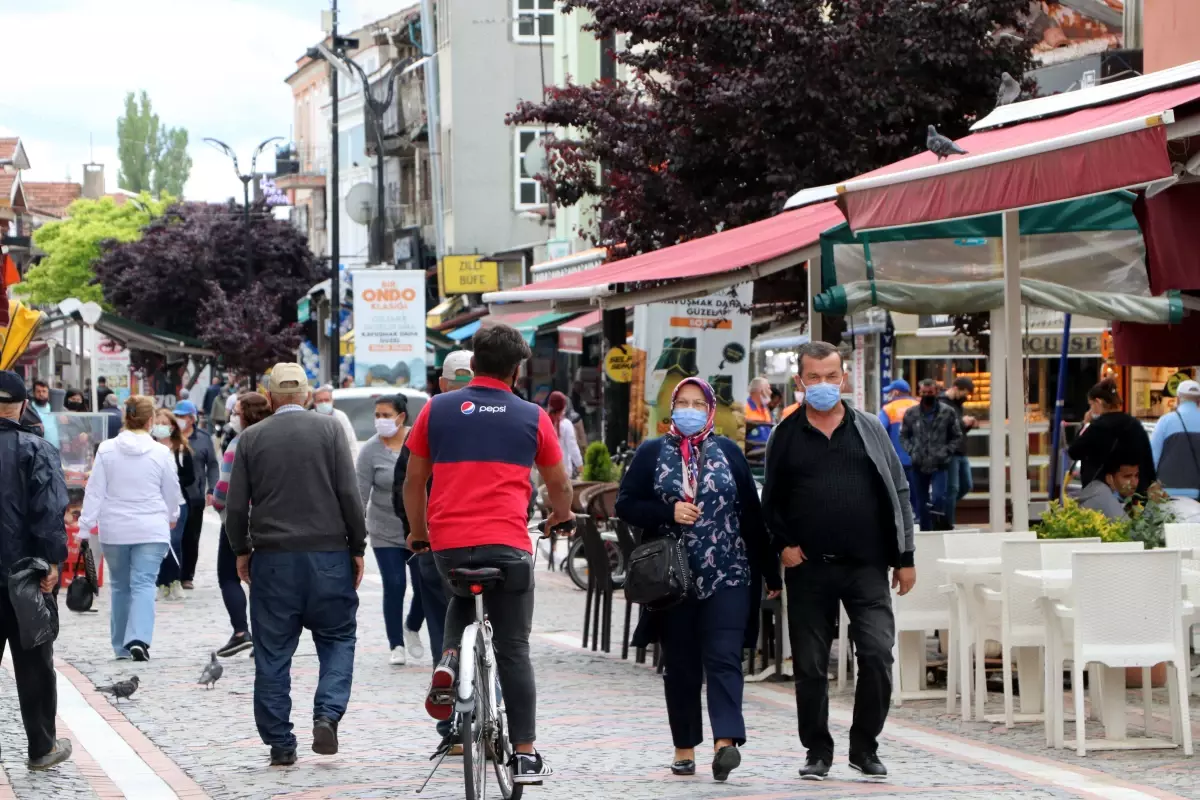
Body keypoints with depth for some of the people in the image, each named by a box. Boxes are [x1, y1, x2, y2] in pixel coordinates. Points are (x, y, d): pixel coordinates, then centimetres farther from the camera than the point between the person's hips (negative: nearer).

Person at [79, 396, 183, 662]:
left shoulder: (107, 450, -4)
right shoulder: (161, 453, -5)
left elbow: (95, 491, -3)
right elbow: (172, 492, 7)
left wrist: (86, 525, 3)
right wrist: (171, 517, 26)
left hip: (114, 530, 2)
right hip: (151, 529, -2)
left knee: (120, 586, 15)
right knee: (144, 584, -5)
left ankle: (121, 646, 20)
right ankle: (139, 639, -24)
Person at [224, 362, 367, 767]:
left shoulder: (251, 438, 3)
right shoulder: (329, 429, -1)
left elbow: (236, 506, 3)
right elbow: (349, 494, -4)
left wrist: (241, 551, 16)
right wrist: (357, 547, 4)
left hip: (272, 558, 1)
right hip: (328, 554, -1)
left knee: (273, 652, 7)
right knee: (337, 638, 10)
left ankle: (280, 742, 7)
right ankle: (327, 714, -11)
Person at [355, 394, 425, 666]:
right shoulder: (371, 450, -7)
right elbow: (360, 493, -8)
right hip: (386, 533, -1)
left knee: (425, 585, -2)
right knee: (394, 587, -5)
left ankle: (412, 629, 26)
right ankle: (396, 645, 6)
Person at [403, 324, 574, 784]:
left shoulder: (437, 409, 7)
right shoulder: (532, 418, 5)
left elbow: (413, 481, 12)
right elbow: (559, 485, 17)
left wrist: (418, 533, 28)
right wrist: (561, 516, 39)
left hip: (447, 544, 2)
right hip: (507, 545, -2)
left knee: (463, 598, 34)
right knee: (513, 652, 6)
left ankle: (449, 661, 7)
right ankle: (526, 756, 4)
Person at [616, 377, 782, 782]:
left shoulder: (728, 452, 8)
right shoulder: (651, 453, 8)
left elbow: (751, 513, 8)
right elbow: (625, 505, 3)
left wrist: (770, 572, 7)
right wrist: (669, 512, -14)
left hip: (727, 575, -1)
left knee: (724, 658, -12)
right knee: (680, 664, 6)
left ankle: (726, 741, -22)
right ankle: (684, 747, 14)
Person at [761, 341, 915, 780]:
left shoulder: (869, 430, 7)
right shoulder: (787, 435, 7)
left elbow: (898, 492, 8)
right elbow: (771, 500, 13)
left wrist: (905, 556, 3)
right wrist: (783, 544, -3)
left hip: (866, 565, 0)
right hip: (808, 568, 0)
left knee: (877, 654, -10)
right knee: (810, 666, 3)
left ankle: (864, 747, 6)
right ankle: (818, 751, 17)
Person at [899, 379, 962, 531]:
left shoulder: (947, 412, 0)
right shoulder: (911, 413, 4)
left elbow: (957, 436, 7)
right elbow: (903, 436, 13)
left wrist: (946, 452, -7)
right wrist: (912, 451, -3)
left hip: (939, 465, -2)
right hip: (919, 466, 3)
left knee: (937, 498, -19)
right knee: (922, 503, 9)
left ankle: (939, 528, -8)